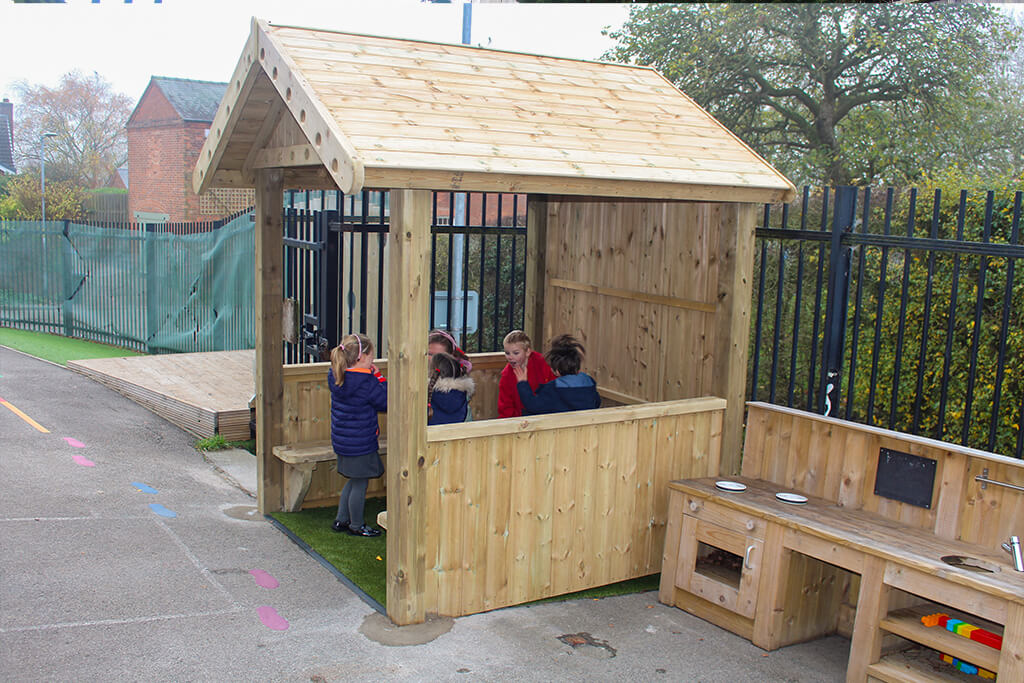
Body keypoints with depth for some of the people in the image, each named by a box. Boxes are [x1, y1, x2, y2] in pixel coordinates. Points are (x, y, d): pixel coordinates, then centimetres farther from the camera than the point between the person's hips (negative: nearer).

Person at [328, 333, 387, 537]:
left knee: (354, 481, 23)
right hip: (360, 442, -8)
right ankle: (356, 526, 20)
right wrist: (379, 378, -7)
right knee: (360, 484, 7)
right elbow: (386, 403, -12)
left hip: (341, 440, 8)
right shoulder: (366, 382, -22)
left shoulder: (336, 377, 2)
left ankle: (341, 520, 31)